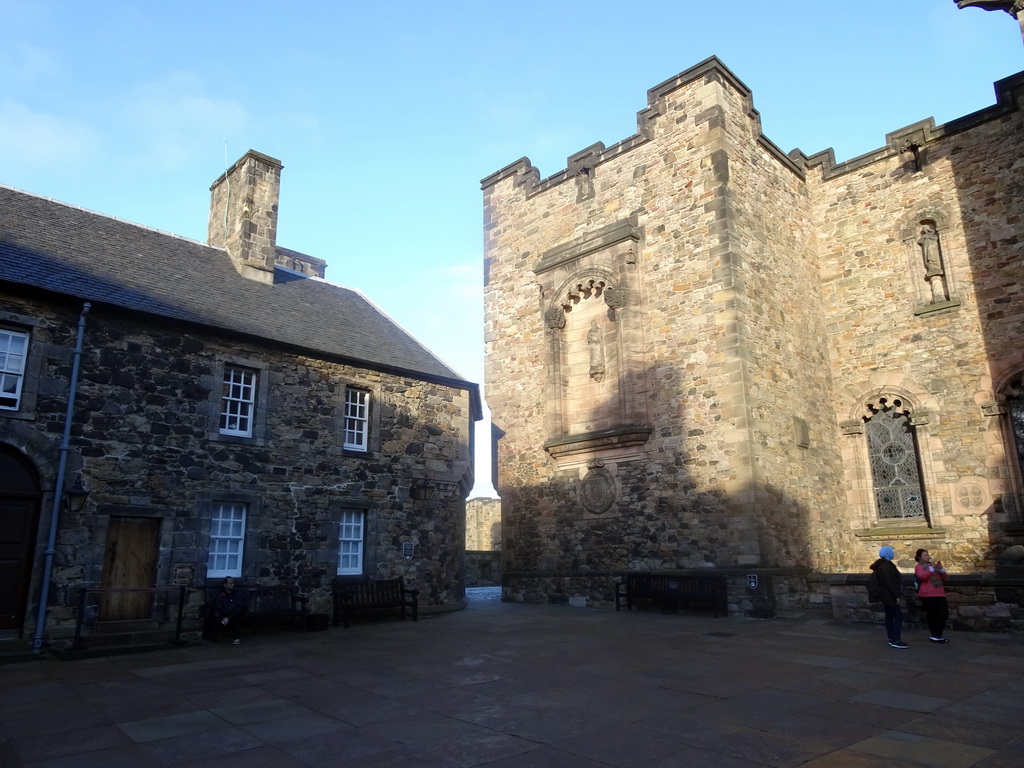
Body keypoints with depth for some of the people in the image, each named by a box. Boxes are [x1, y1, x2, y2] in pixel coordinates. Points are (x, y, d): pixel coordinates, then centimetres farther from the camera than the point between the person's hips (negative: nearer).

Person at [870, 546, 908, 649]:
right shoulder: (885, 566, -17)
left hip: (887, 596, 10)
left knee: (890, 617, 11)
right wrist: (896, 596, -20)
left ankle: (892, 639, 16)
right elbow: (889, 582, -22)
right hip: (890, 596, -10)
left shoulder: (884, 564, 15)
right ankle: (896, 640, -9)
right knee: (898, 616, -9)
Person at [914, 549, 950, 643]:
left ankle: (937, 635, 10)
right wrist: (932, 568, -20)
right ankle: (935, 635, 9)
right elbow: (923, 576, -16)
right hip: (928, 594, -6)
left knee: (944, 613, -1)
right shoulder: (918, 566, 3)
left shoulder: (934, 565, 22)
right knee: (932, 615, -3)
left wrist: (940, 568, 0)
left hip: (939, 593, 6)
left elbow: (944, 577, 17)